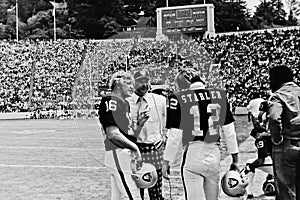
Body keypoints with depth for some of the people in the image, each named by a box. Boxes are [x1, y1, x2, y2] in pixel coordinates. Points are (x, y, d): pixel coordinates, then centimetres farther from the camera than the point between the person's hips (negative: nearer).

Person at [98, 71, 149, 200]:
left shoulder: (124, 103, 20)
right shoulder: (111, 101, -10)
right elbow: (113, 134, -19)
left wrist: (140, 124, 7)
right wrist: (134, 147, -12)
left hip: (125, 154, 10)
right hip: (118, 154, -10)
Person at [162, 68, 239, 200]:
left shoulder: (179, 99, -7)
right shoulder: (219, 95, 4)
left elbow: (174, 136, -7)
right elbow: (229, 132, 6)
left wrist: (166, 162, 3)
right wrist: (235, 159, 14)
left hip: (192, 155, -4)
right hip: (214, 155, 4)